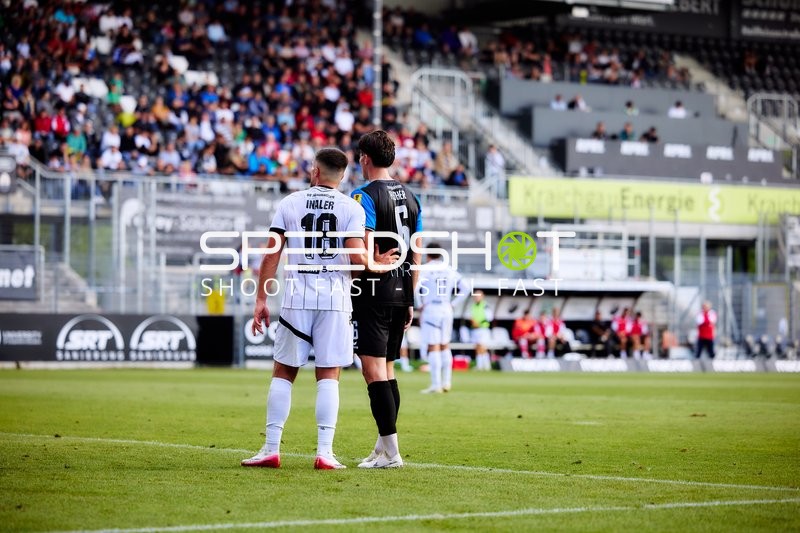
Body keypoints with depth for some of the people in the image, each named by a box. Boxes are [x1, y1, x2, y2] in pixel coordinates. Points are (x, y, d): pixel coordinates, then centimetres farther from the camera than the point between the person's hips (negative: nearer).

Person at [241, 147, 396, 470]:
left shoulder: (290, 204, 6)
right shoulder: (352, 208, 2)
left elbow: (272, 255, 2)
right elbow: (357, 258, -9)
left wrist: (261, 300, 6)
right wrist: (377, 265, 12)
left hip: (297, 298, 1)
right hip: (335, 298, -1)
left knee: (283, 373, 8)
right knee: (328, 376, 2)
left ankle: (271, 449, 5)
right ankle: (325, 452, -4)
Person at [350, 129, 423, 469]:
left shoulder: (364, 196, -10)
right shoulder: (410, 198, 13)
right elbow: (416, 256, 14)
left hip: (373, 292, -8)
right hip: (400, 292, 8)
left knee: (373, 370, -8)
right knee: (387, 369, 14)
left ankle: (391, 451, -12)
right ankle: (383, 447, 16)